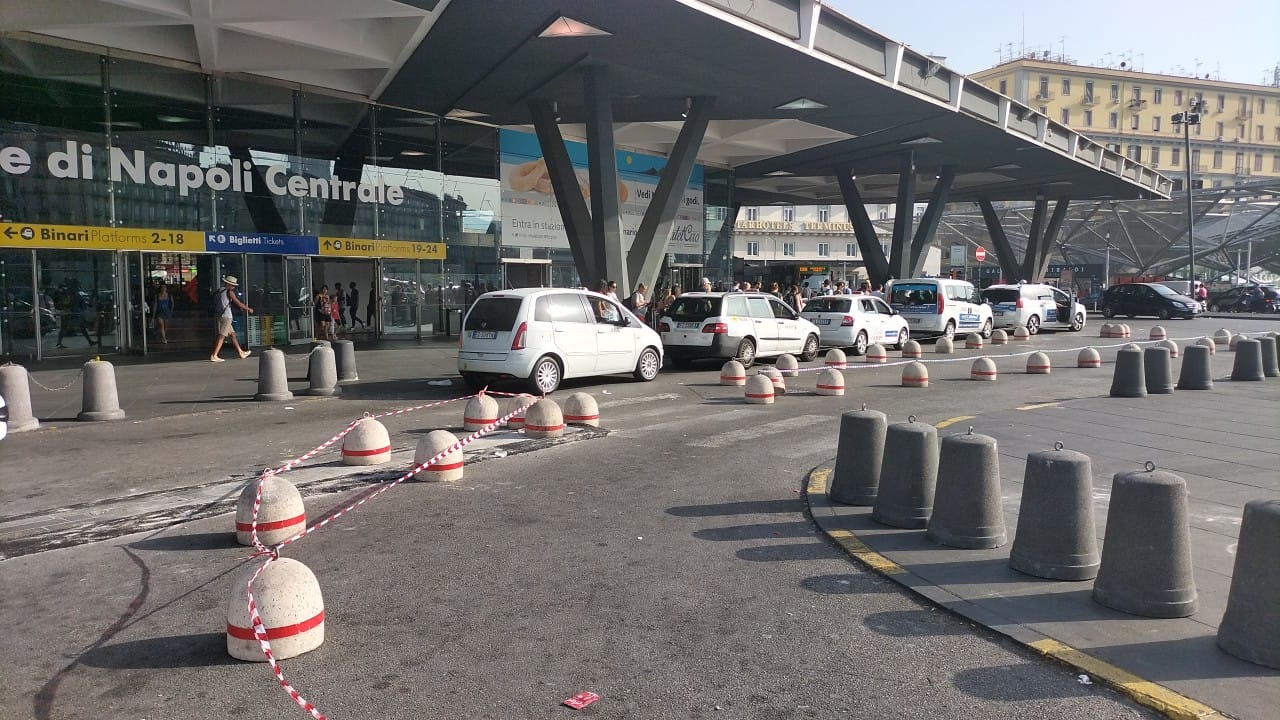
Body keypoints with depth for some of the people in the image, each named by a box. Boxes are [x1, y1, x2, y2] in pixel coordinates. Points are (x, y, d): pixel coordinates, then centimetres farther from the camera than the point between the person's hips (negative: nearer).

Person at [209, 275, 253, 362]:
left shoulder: (218, 291, 17)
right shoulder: (229, 292, -7)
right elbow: (239, 304, -4)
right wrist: (248, 309, 10)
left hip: (218, 316, 9)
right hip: (225, 317, -9)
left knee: (232, 334, 16)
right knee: (221, 337, -9)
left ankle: (241, 353, 23)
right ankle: (213, 356, -15)